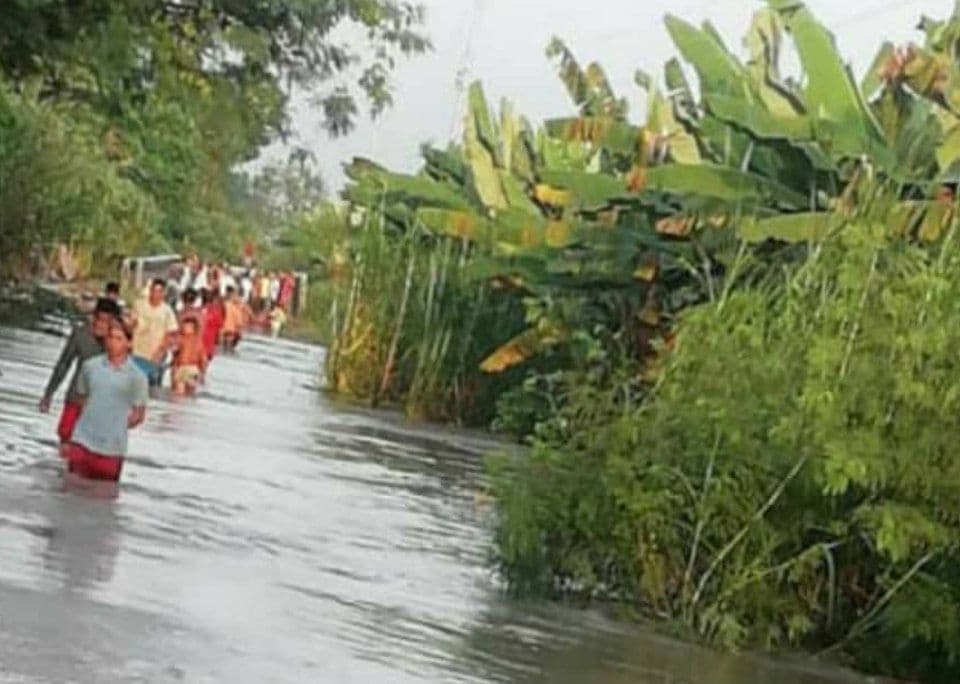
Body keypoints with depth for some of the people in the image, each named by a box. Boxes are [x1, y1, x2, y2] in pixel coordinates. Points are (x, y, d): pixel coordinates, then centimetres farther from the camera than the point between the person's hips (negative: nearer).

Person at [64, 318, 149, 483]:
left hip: (111, 447, -2)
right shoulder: (90, 366, 4)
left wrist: (117, 426, -1)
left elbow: (138, 415, 2)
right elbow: (81, 397, 14)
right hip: (82, 441, 2)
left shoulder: (136, 377, -4)